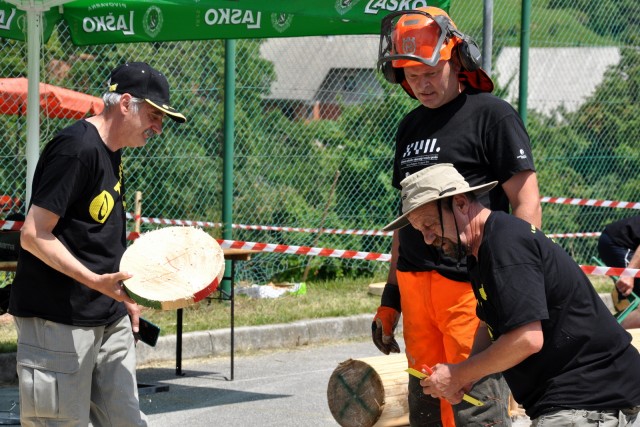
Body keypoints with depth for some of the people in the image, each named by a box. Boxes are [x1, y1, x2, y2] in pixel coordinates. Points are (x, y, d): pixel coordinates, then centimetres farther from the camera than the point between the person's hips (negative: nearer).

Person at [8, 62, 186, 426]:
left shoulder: (112, 153, 14)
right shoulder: (75, 148, -15)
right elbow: (34, 236, -19)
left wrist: (123, 294, 22)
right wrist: (96, 282, -27)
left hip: (110, 320, 9)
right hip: (60, 323, -9)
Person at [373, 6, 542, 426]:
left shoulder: (492, 115, -5)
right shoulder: (411, 127, 18)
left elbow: (528, 205, -10)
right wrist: (391, 297, 22)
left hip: (471, 285, -8)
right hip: (415, 286, 8)